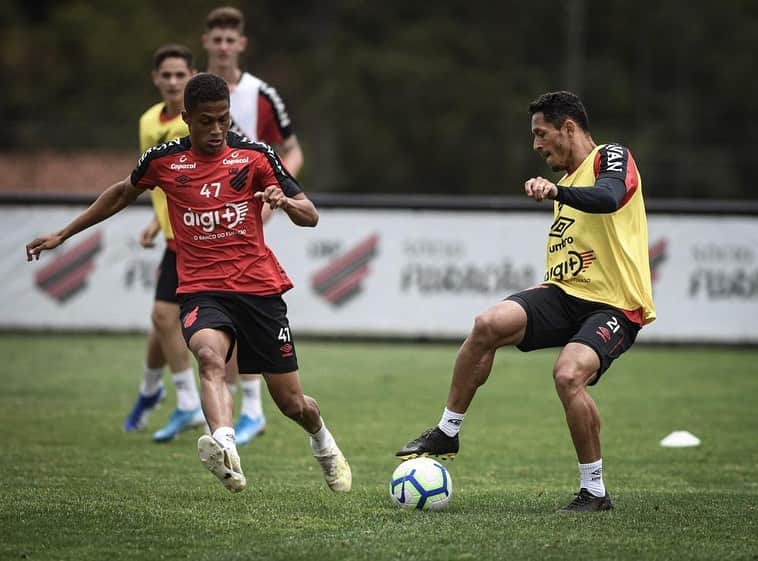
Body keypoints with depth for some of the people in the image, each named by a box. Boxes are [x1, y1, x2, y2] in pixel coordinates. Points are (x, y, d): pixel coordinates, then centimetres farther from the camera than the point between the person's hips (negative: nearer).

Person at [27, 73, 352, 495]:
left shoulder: (255, 155, 0)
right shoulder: (164, 160, 3)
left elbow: (310, 217, 0)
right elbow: (122, 195, 23)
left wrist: (286, 201, -24)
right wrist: (63, 235, 26)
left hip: (260, 289, 0)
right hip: (202, 290, 0)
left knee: (292, 403, 6)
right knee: (211, 356, -35)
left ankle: (324, 443, 41)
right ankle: (226, 451, -58)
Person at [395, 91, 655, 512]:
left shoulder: (611, 158, -5)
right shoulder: (567, 184, 23)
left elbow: (608, 198, -30)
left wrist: (556, 191, -45)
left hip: (615, 306, -7)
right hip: (565, 294, 7)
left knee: (568, 374, -31)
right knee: (490, 324, -19)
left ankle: (595, 491, -14)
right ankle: (447, 433, -7)